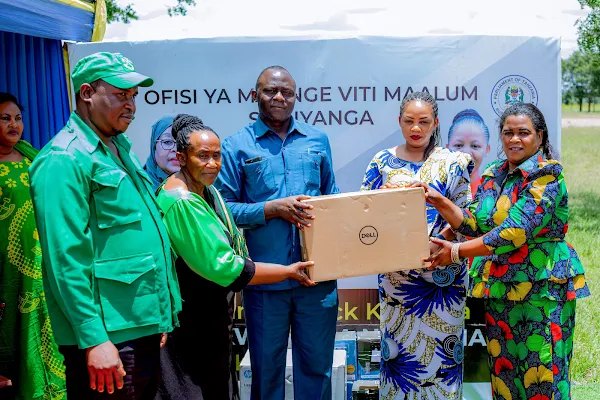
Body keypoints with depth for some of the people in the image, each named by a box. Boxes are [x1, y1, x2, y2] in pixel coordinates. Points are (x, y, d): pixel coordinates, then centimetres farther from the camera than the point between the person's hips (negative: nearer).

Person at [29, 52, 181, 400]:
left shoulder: (120, 149, 16)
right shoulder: (64, 159, -13)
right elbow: (66, 259, -19)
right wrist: (93, 339, -22)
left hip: (145, 326, 9)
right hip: (107, 336, -9)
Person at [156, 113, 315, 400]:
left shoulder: (207, 191, 6)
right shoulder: (182, 202, -25)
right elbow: (224, 268, -26)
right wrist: (289, 272, -17)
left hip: (213, 316, 9)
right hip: (191, 325, -9)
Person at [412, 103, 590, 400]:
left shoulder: (546, 175, -11)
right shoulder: (492, 175, 12)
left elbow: (515, 232, -21)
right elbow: (473, 223, 7)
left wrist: (457, 251, -21)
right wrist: (437, 200, -7)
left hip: (542, 289, -6)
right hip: (499, 289, 6)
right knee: (503, 373, 11)